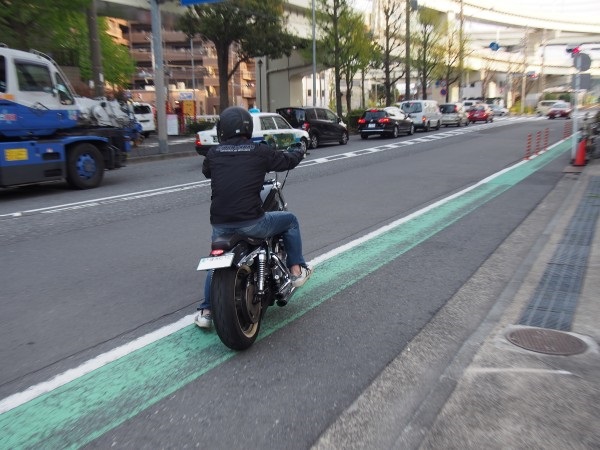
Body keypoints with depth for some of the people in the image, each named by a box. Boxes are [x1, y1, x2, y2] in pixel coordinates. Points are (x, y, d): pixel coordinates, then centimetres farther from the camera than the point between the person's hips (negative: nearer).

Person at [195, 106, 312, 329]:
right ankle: (297, 270, 28)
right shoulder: (260, 151, -4)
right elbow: (286, 161, 12)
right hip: (250, 222, -3)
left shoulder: (214, 153, 4)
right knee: (290, 220, 23)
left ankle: (206, 311, 28)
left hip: (220, 224, 4)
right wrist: (300, 153, 35)